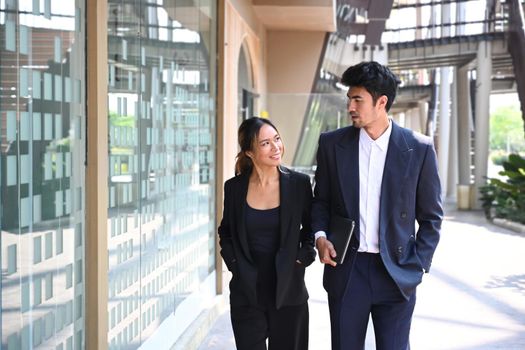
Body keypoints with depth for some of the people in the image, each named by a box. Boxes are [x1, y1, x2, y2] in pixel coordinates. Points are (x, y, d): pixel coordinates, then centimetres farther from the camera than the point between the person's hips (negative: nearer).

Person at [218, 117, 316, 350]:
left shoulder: (299, 183, -4)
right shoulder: (234, 187, -1)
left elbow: (310, 229, 8)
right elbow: (225, 233, 14)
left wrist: (301, 259, -4)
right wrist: (233, 262, 1)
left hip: (288, 292, 0)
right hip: (246, 293, 1)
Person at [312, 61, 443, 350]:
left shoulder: (419, 148, -3)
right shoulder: (331, 143, 2)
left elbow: (431, 216, 3)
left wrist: (417, 266, -3)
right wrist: (320, 235, -5)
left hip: (396, 273, -1)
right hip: (345, 270, 2)